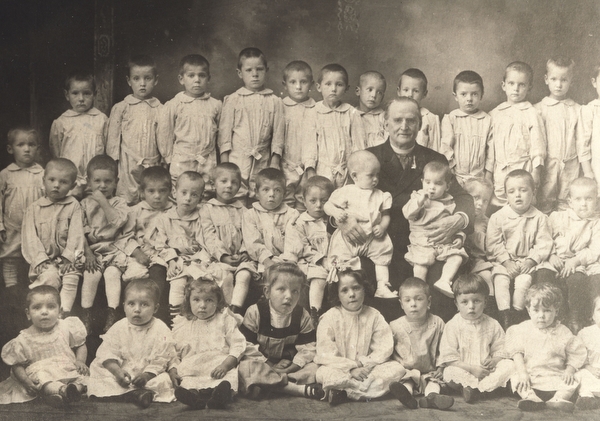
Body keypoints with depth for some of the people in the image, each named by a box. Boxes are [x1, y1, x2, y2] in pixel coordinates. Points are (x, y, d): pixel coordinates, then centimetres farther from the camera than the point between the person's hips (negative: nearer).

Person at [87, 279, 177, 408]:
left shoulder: (161, 330, -5)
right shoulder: (118, 328, 1)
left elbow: (161, 360, -8)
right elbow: (107, 353, -5)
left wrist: (147, 375, -22)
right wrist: (117, 371, -22)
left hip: (150, 375, -2)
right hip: (122, 373, 2)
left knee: (163, 381, -28)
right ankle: (134, 394, -40)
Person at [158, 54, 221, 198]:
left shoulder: (216, 105, 4)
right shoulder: (173, 106, -1)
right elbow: (165, 135, 5)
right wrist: (169, 158, 7)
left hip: (208, 164, 1)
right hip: (181, 163, -1)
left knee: (206, 197, 5)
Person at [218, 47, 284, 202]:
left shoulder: (274, 101, 6)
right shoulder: (232, 100, 4)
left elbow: (278, 133, 6)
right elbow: (225, 131, 3)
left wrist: (275, 162, 1)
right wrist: (224, 165, -1)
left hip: (263, 163, 1)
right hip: (237, 160, -1)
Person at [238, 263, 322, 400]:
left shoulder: (303, 316, -3)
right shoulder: (255, 312, -11)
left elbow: (307, 349, -4)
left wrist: (291, 367, -19)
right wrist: (269, 366, -18)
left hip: (290, 365, 2)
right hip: (261, 363, -2)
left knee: (314, 368, -20)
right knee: (245, 367, -35)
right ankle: (300, 389, -39)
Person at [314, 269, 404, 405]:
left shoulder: (374, 316, 1)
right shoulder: (330, 318, -5)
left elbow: (384, 348, -4)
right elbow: (326, 354, -12)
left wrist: (365, 365, -18)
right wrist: (351, 369, -19)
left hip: (366, 369, 4)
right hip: (339, 369, -3)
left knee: (397, 368, -20)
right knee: (325, 373, -35)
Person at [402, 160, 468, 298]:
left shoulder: (450, 203, 12)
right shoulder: (417, 197, 7)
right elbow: (407, 213, -8)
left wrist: (459, 236, 0)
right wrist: (420, 200, -19)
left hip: (446, 241, 2)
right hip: (422, 242, -2)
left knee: (457, 257, -21)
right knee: (421, 261, -27)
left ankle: (444, 281, -29)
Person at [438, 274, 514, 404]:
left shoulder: (492, 325, 5)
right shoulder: (453, 326, -5)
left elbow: (500, 350, 8)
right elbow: (448, 358, -10)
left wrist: (494, 360, -16)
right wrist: (471, 368, -19)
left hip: (486, 371, 4)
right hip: (463, 371, -4)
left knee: (508, 365, -18)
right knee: (450, 372, -32)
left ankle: (474, 388, -27)